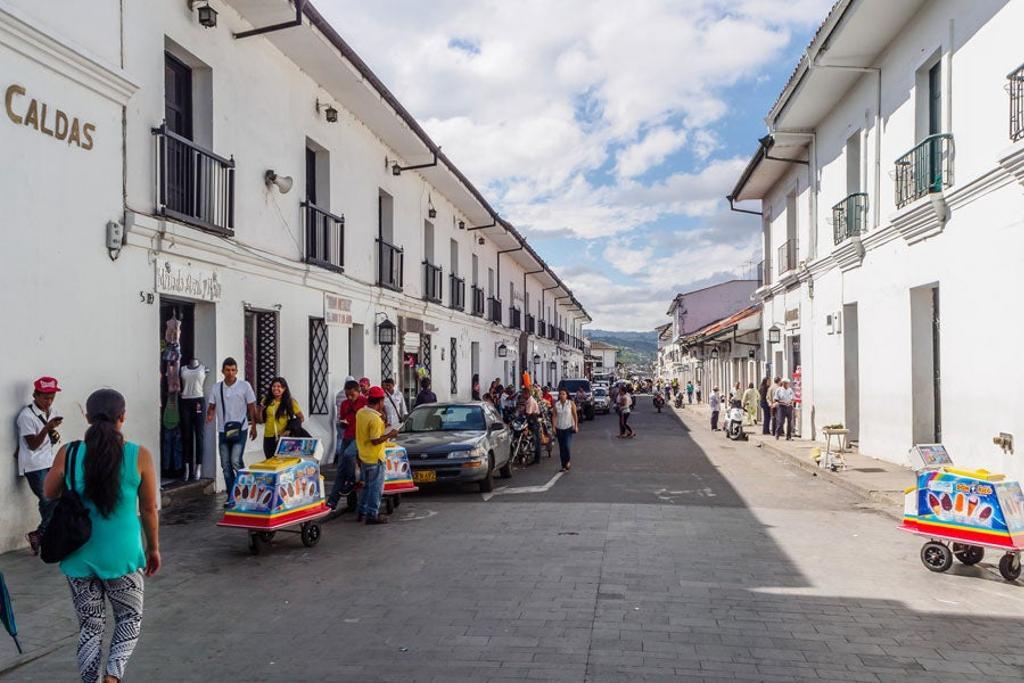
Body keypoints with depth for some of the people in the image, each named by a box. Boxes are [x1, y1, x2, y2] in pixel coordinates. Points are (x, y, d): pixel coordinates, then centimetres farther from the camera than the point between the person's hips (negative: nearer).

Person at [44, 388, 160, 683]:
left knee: (90, 626, 17)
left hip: (79, 556, 2)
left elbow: (50, 493, 11)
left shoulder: (68, 454, -8)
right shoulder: (139, 456, -12)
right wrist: (153, 548, 9)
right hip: (122, 554, -2)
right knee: (130, 618, 18)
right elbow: (149, 509, -4)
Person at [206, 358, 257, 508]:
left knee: (236, 461, -15)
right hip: (223, 430, 4)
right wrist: (210, 415, -14)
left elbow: (252, 407, 0)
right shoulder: (216, 387, 7)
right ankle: (231, 496, 15)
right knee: (225, 465, 6)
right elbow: (211, 406, 9)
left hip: (239, 430, -4)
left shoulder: (244, 386, -2)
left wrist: (253, 426, -3)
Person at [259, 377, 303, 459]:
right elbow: (261, 420, 9)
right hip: (269, 437, 3)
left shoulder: (290, 402, 0)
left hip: (284, 437, -3)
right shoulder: (266, 401, 6)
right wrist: (261, 410, -8)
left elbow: (301, 418, 4)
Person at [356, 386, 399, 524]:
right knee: (376, 487, 3)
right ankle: (372, 515, 8)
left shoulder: (360, 412, 3)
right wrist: (389, 435, -13)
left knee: (367, 486, 20)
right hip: (375, 458, -9)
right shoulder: (375, 419, -24)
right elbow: (375, 441, -24)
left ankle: (362, 513, 27)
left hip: (364, 456, 9)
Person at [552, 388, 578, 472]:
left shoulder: (571, 403, -2)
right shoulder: (556, 404, 2)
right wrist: (554, 427, -7)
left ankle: (569, 460, 12)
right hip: (559, 428, 2)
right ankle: (564, 466, 14)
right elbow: (555, 416, 0)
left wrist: (576, 425, -2)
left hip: (568, 427, -2)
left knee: (567, 445, -15)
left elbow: (575, 415, 2)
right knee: (561, 447, 5)